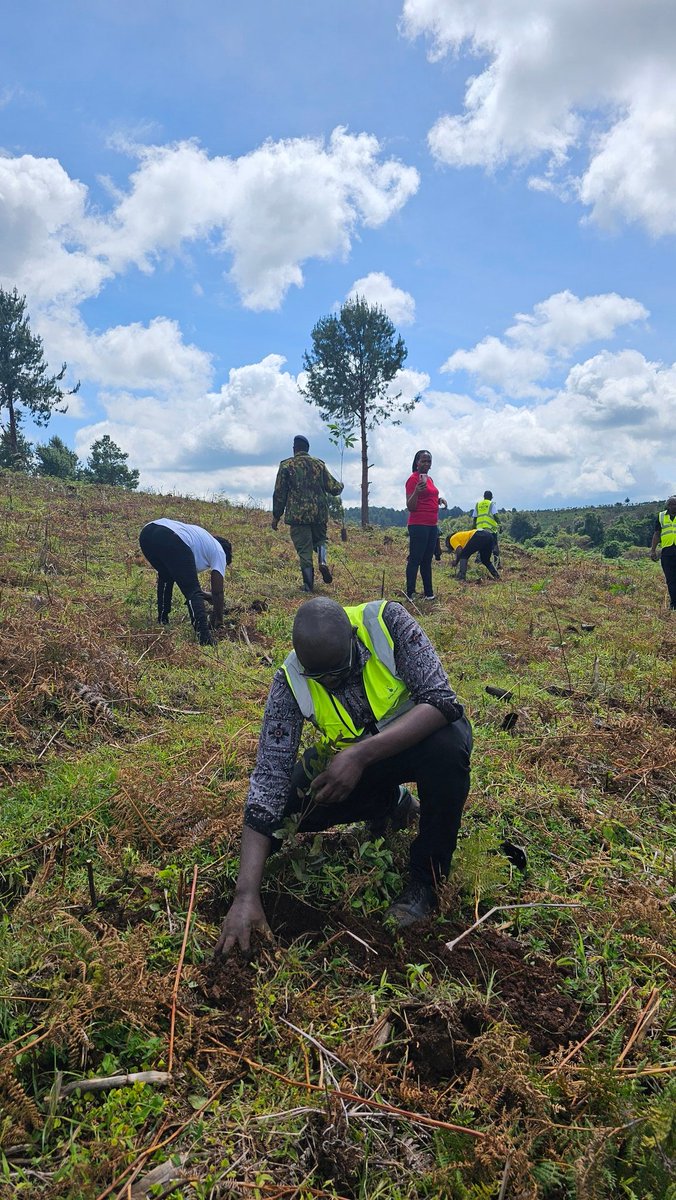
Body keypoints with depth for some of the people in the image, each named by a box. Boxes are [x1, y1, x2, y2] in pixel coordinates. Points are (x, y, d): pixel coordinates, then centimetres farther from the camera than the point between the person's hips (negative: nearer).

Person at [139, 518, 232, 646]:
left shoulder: (202, 537, 42)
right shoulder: (219, 552, 23)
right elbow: (218, 591, 20)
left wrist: (203, 594, 58)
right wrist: (218, 620, 32)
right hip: (172, 541, -7)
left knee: (165, 576, 35)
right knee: (193, 592, 1)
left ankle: (162, 621, 33)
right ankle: (204, 637, -15)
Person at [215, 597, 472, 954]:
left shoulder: (387, 622, -29)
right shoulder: (290, 682, -23)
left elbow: (440, 701, -35)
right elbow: (268, 778, -26)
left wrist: (361, 754, -45)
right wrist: (246, 893, -33)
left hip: (418, 735, -3)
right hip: (354, 758, 3)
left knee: (447, 745, -36)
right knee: (293, 799, -16)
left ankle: (426, 878, -13)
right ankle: (391, 803, 12)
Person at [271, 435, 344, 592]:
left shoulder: (286, 466, 1)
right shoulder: (319, 464, 8)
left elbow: (279, 493, 1)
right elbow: (333, 488, 9)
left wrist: (276, 516, 8)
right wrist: (340, 486, 34)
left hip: (297, 515, -2)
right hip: (319, 514, 2)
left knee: (304, 550, 3)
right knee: (320, 539, 25)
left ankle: (308, 585, 2)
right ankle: (322, 561, -4)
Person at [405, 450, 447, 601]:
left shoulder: (430, 479, 16)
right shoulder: (413, 479, -10)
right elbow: (410, 507, -13)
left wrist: (439, 499, 9)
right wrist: (416, 492, -29)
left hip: (432, 525, 9)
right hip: (419, 525, -9)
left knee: (427, 560, 13)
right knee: (415, 560, -6)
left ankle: (428, 593, 20)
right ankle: (410, 594, -3)